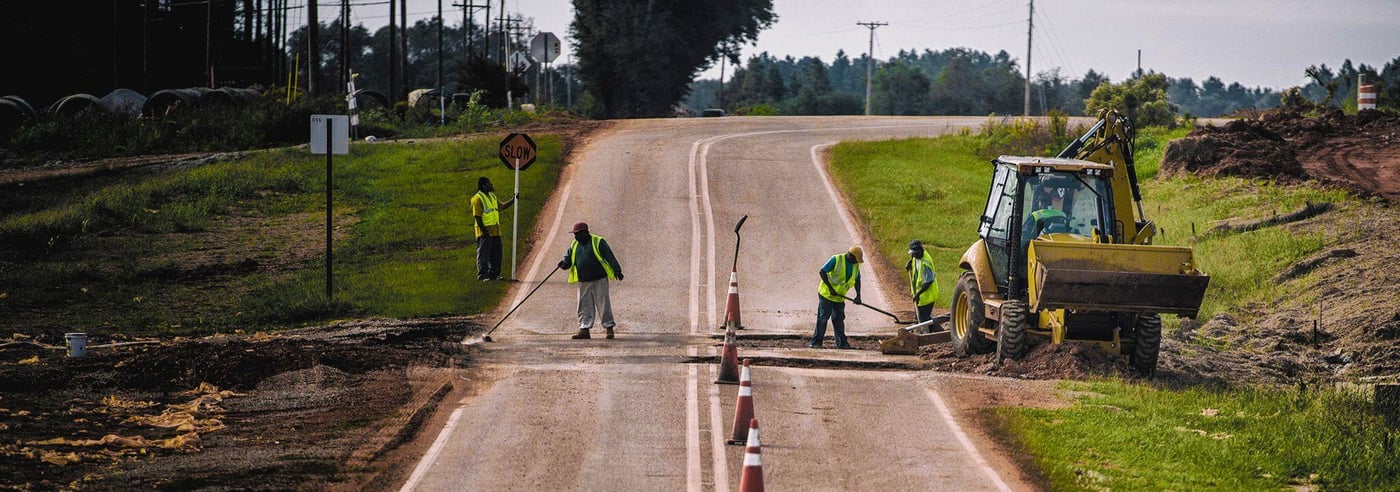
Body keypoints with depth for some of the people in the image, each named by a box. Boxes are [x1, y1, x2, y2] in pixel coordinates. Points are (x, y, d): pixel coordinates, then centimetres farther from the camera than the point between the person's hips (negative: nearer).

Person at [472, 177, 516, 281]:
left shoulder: (492, 196, 17)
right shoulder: (478, 198, -11)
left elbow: (502, 206, 27)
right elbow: (477, 216, -16)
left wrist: (513, 200, 16)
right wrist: (483, 229, -20)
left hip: (495, 231, 9)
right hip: (485, 232, -9)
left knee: (496, 253, 11)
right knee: (484, 254, -5)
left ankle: (494, 273, 19)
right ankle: (482, 275, -2)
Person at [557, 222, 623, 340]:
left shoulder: (598, 242, -5)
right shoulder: (574, 245, 13)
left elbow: (610, 257, -7)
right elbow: (568, 258, 15)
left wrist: (616, 270, -12)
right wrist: (564, 264, -8)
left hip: (599, 280, -5)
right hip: (583, 282, 5)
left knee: (603, 304, -2)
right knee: (585, 306, 4)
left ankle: (609, 327, 5)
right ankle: (584, 329, 6)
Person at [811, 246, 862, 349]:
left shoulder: (856, 265, 2)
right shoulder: (836, 260, -18)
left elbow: (857, 280, 14)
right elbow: (822, 272, -19)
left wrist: (858, 296, 1)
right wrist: (830, 288, -22)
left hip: (840, 297, 6)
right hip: (826, 294, -6)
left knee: (839, 319, 10)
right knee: (823, 318, -7)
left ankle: (841, 343, 16)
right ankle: (816, 342, -5)